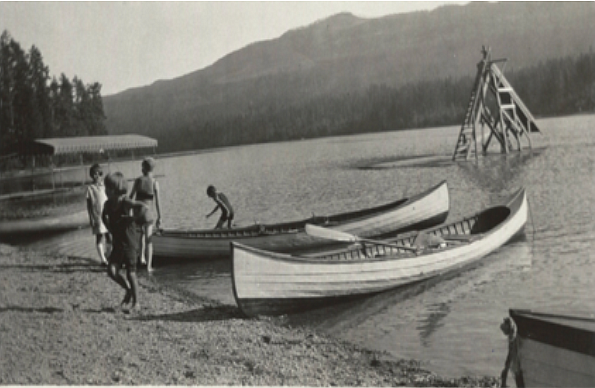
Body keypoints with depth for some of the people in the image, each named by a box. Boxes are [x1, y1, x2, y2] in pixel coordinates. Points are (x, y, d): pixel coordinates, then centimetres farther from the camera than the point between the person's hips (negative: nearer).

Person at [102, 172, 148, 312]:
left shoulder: (126, 202, -19)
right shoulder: (108, 204, 1)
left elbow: (143, 207, -33)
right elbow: (104, 216, 23)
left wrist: (132, 218, -24)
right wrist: (110, 229, 13)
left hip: (130, 243, -6)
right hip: (117, 243, 6)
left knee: (131, 274, 1)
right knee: (112, 271, -5)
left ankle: (136, 303, 15)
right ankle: (128, 290, 21)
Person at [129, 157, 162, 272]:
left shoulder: (138, 180, -3)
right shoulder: (155, 182, -7)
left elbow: (131, 196, -2)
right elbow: (157, 202, -8)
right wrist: (159, 217, -1)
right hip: (147, 213, -2)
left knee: (142, 233, 30)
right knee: (148, 240, 8)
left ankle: (142, 256, 20)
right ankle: (149, 266, 7)